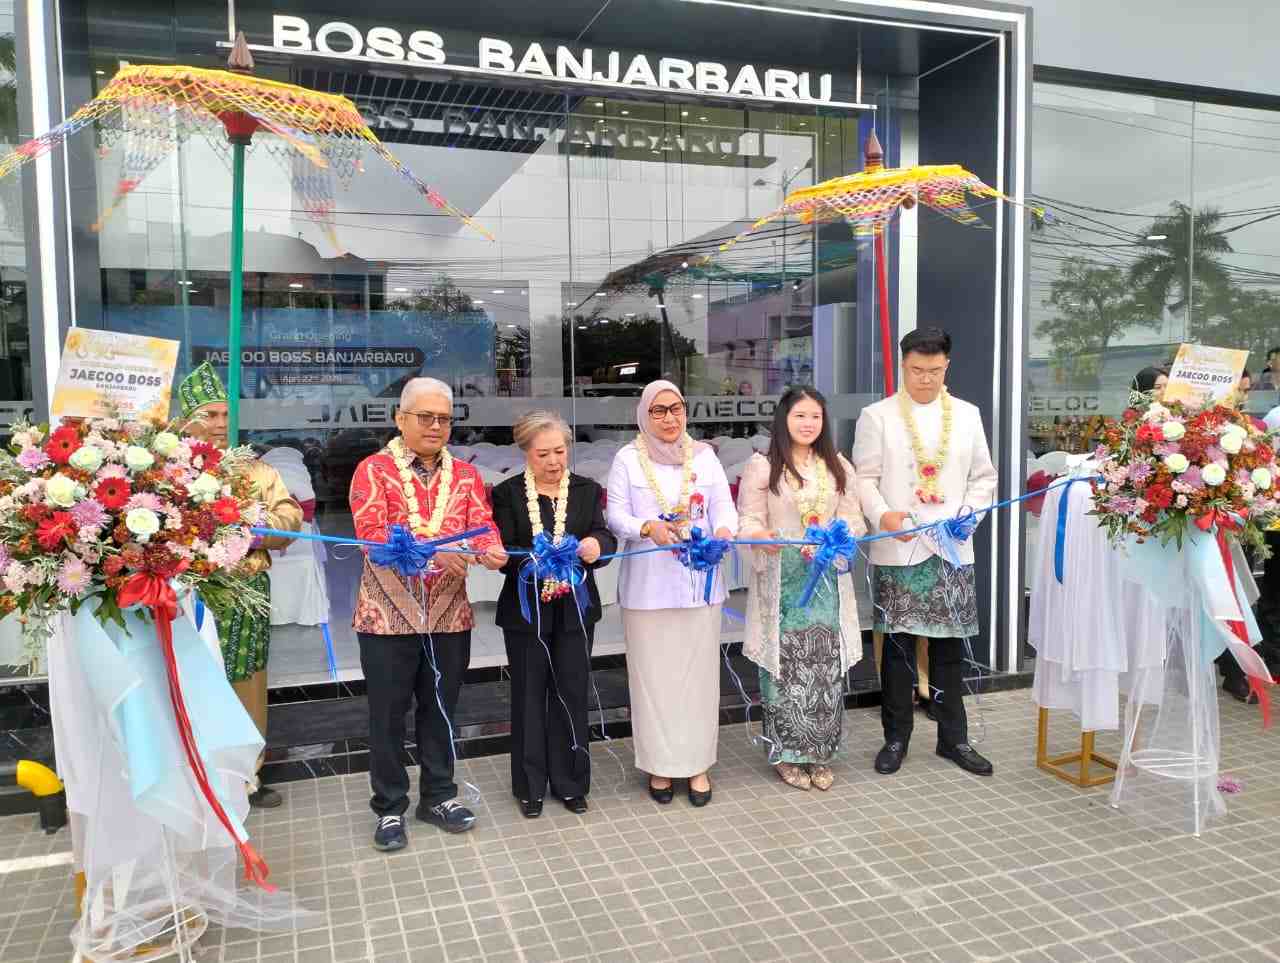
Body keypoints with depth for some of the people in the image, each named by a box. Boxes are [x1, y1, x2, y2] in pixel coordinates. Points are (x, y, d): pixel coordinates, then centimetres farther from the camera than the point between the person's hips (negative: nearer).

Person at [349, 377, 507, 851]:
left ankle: (438, 797, 30)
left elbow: (481, 523, -3)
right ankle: (390, 808, 22)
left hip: (449, 614, 3)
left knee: (441, 708, 14)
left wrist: (489, 550, -27)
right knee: (388, 713, 7)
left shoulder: (465, 474, 9)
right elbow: (370, 532, -16)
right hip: (388, 614, -3)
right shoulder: (374, 469, -3)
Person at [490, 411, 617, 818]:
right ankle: (530, 786, 23)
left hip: (575, 609, 2)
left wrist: (597, 544, -29)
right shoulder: (507, 494, -3)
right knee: (529, 696, 9)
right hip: (526, 612, -2)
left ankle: (570, 782, 24)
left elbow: (606, 537, -5)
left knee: (572, 694, 9)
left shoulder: (587, 490, 4)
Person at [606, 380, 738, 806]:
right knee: (653, 674, 4)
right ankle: (659, 764, 18)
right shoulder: (628, 459, 1)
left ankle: (697, 764, 18)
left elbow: (724, 506, 4)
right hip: (648, 586, -2)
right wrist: (647, 527, -23)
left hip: (699, 581, 2)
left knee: (698, 672, 6)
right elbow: (616, 516, -3)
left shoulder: (704, 455, 8)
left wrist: (724, 530, -18)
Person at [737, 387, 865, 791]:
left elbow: (854, 518, 11)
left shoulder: (838, 466, 12)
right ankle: (788, 753, 14)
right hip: (781, 580, -3)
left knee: (826, 666, 4)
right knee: (785, 665, 0)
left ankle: (819, 753, 19)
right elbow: (748, 520, -5)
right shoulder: (762, 466, -1)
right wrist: (762, 537, -28)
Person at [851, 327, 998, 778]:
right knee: (898, 645, 4)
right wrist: (882, 515, -17)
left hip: (952, 548, 2)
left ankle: (954, 737, 22)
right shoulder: (877, 416, 2)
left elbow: (983, 476, 13)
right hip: (897, 549, -2)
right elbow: (864, 477, 0)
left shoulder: (967, 415, 11)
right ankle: (896, 737, 18)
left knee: (949, 645, 9)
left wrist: (968, 514, -5)